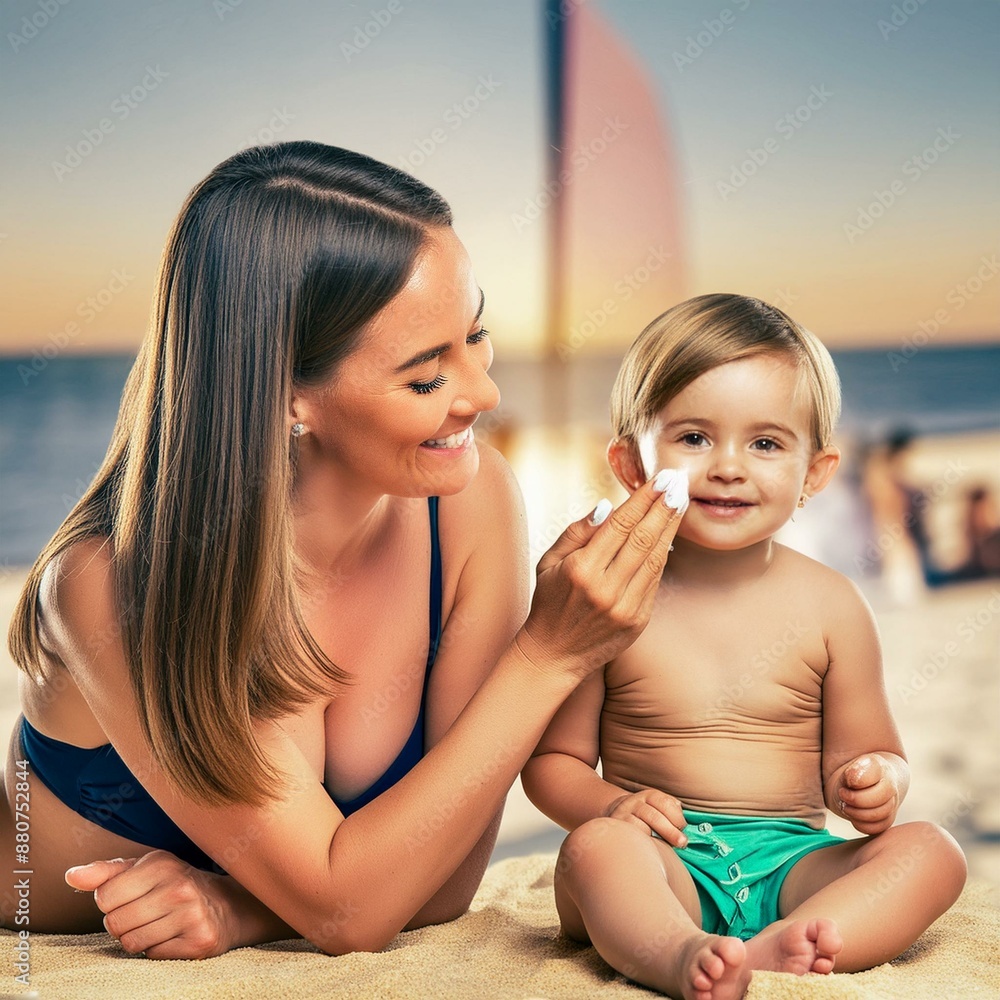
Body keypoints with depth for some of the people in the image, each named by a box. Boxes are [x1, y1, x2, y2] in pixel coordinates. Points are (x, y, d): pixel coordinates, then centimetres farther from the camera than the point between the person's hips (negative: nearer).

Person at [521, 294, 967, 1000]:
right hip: (668, 865, -2)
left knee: (932, 851, -20)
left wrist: (871, 784, -16)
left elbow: (865, 752, 8)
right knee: (594, 847, -31)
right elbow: (554, 757, 1)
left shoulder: (830, 607, 2)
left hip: (791, 860, 3)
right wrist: (608, 804, -19)